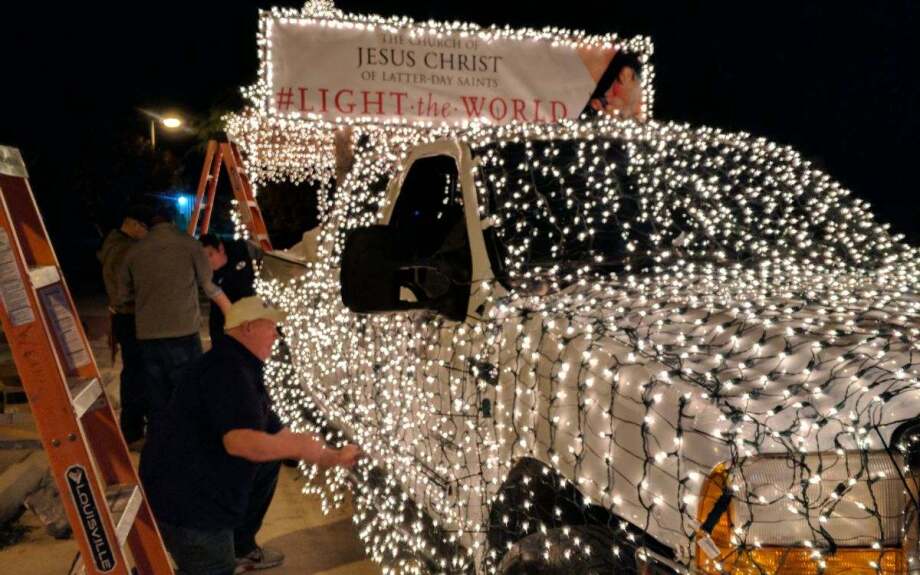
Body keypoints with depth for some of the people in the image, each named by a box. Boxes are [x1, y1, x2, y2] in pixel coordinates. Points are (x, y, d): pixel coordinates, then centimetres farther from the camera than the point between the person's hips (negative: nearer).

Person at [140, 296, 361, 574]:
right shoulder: (228, 369, -23)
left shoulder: (244, 369, 9)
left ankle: (240, 549, 27)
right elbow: (240, 442, -35)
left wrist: (333, 457, 9)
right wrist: (299, 448, -23)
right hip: (182, 501, -9)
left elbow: (274, 430, 13)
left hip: (204, 487, 9)